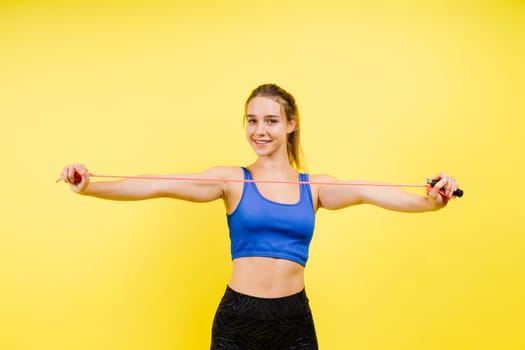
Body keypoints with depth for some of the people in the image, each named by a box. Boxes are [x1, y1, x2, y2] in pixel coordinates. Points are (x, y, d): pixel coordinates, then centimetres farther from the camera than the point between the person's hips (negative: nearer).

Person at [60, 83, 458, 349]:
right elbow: (160, 187, -14)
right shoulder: (232, 180, -1)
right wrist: (91, 187, -27)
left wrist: (428, 201, -33)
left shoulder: (315, 186, 3)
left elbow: (370, 192, -14)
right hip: (238, 316, -1)